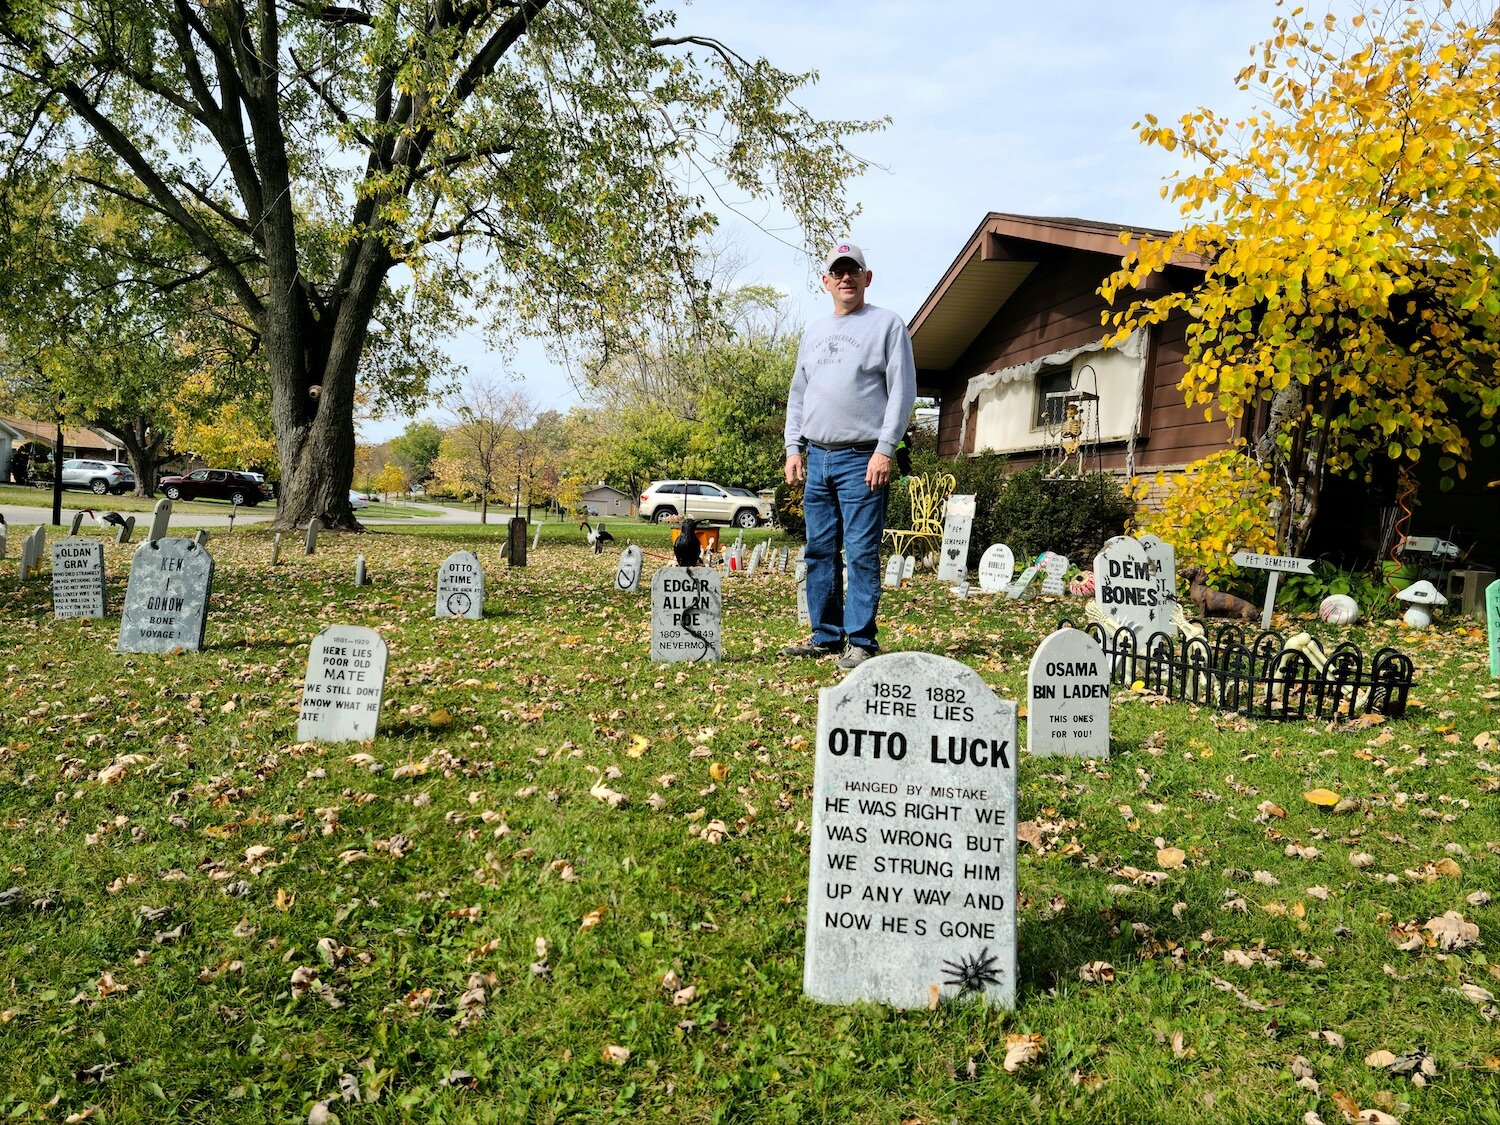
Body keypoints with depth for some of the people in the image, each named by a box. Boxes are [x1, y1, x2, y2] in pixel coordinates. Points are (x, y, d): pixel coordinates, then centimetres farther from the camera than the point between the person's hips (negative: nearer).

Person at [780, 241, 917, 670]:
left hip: (862, 459, -6)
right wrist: (794, 448, 12)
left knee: (861, 553, -7)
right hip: (817, 457, 6)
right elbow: (798, 395, 22)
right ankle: (826, 636, 17)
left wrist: (885, 449, -14)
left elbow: (902, 391, -5)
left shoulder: (886, 324, 2)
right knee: (819, 552, 8)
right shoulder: (813, 331, 20)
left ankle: (861, 642, -2)